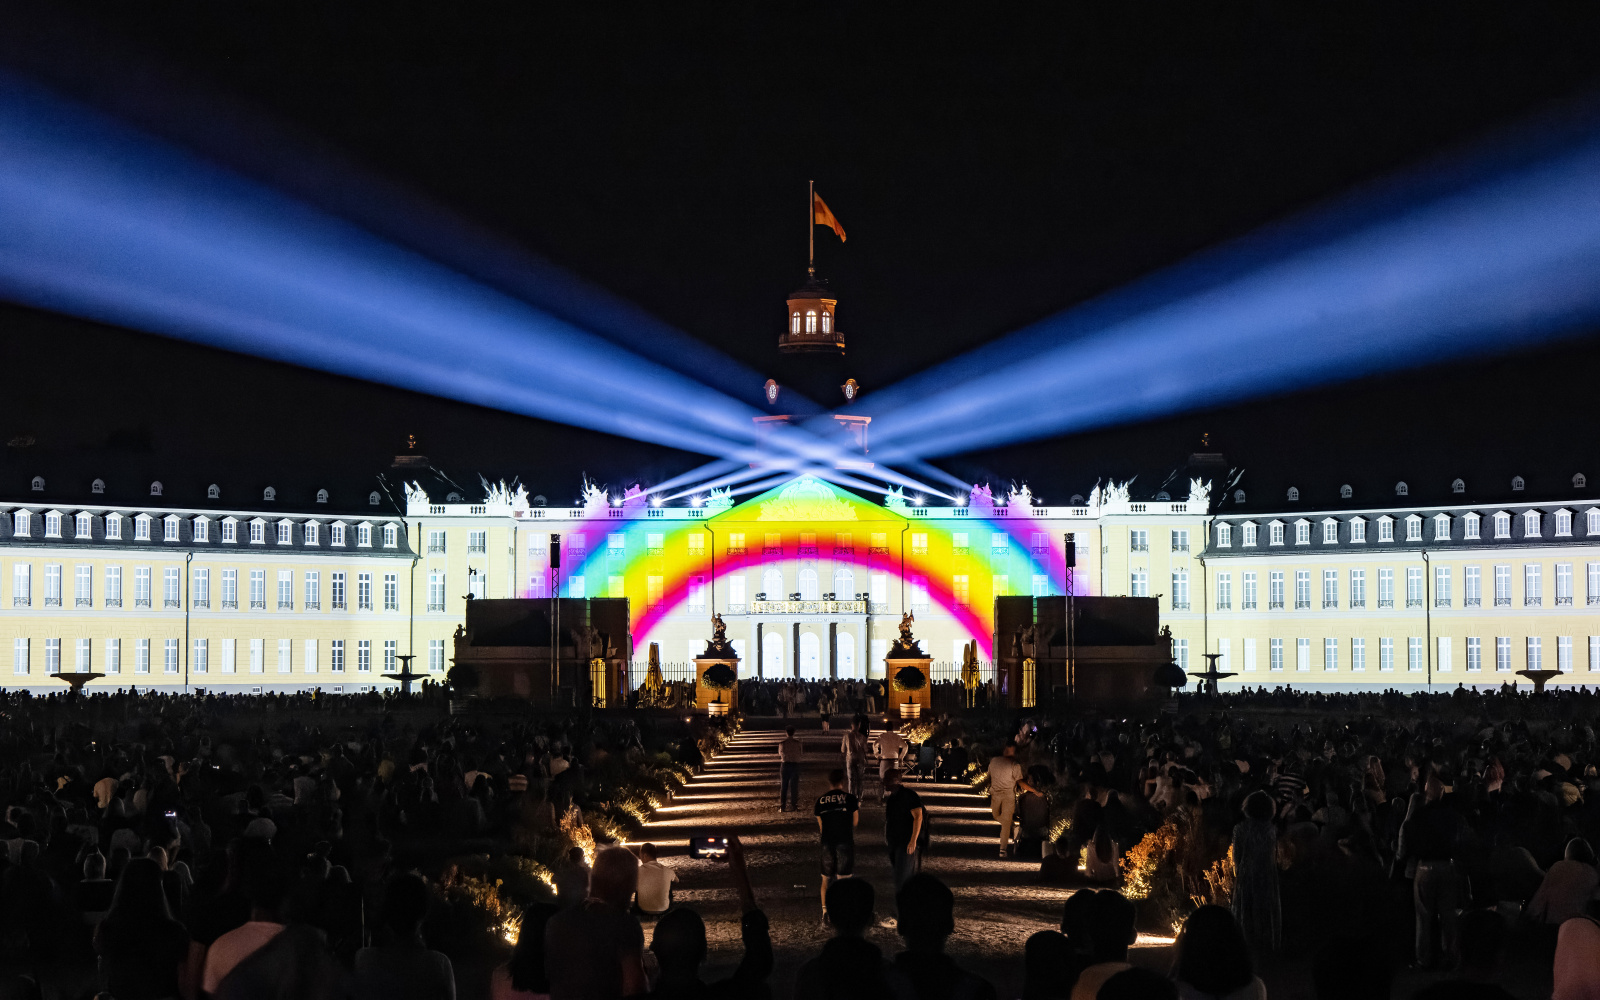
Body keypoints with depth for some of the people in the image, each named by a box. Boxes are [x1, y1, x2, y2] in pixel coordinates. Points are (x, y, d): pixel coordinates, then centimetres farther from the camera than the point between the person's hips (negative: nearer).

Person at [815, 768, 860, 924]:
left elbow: (820, 827, 8)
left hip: (827, 843, 3)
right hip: (845, 841, -2)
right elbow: (855, 822, 1)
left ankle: (825, 912, 11)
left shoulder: (820, 800, 3)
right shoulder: (849, 799, -5)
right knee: (844, 879, 2)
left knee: (826, 879, 15)